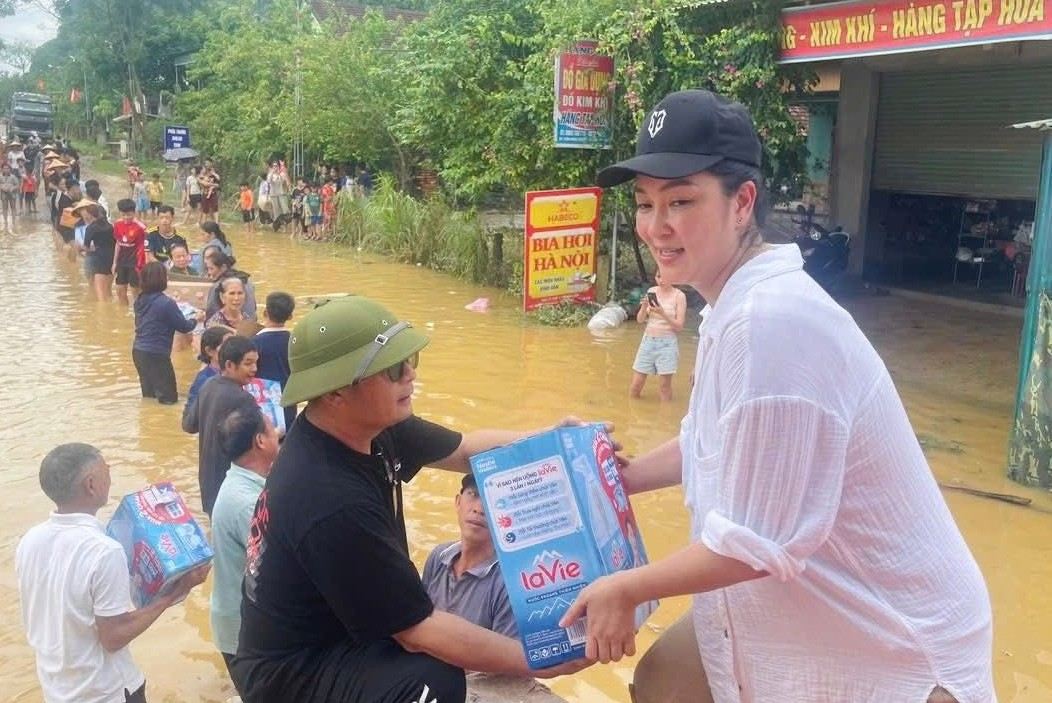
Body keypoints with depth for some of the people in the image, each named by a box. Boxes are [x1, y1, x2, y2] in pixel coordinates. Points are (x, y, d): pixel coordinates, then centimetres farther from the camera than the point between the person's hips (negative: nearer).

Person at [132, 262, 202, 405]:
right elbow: (184, 327, -8)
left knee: (149, 395, 20)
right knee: (169, 397, 3)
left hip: (138, 351, 7)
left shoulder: (140, 300, 4)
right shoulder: (166, 303, -17)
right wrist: (196, 318, 12)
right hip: (156, 355, -7)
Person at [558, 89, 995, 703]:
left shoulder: (771, 319, -29)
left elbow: (757, 543, -26)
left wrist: (626, 590, -13)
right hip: (813, 609, 9)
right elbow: (715, 444, 15)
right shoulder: (739, 304, 1)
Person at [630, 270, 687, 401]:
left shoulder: (679, 296, -7)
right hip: (648, 341, 4)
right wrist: (644, 307, -15)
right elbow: (640, 319, 5)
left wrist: (663, 314, -24)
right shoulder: (652, 291, 6)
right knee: (635, 385, 4)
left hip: (667, 343, -4)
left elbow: (679, 326, -10)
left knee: (665, 384, 0)